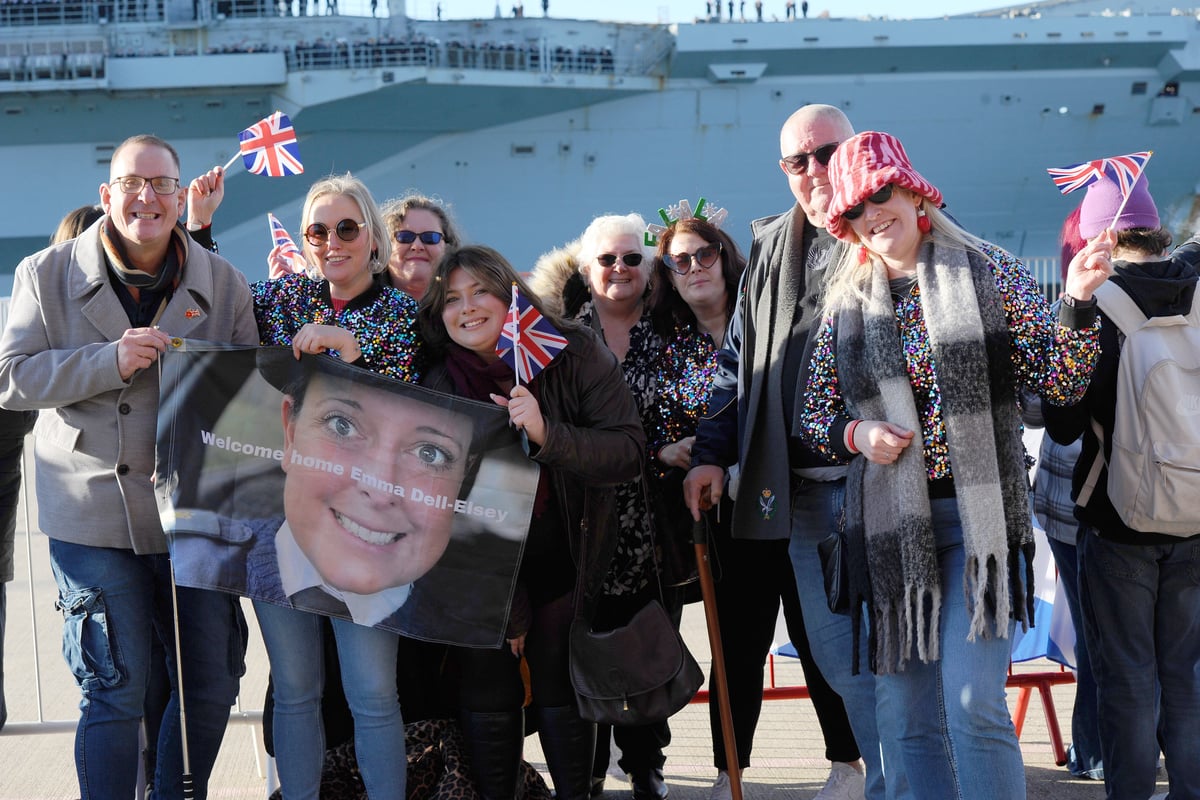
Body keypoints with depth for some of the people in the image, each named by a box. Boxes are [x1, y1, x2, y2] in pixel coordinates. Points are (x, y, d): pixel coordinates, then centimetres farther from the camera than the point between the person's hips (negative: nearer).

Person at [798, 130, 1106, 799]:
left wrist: (1079, 302, -16)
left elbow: (1062, 382, 0)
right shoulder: (847, 305, 10)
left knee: (975, 706, -14)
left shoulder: (990, 275, 1)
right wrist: (855, 434, -6)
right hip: (891, 528, 4)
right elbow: (813, 414, 14)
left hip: (979, 518, -4)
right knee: (913, 719, 7)